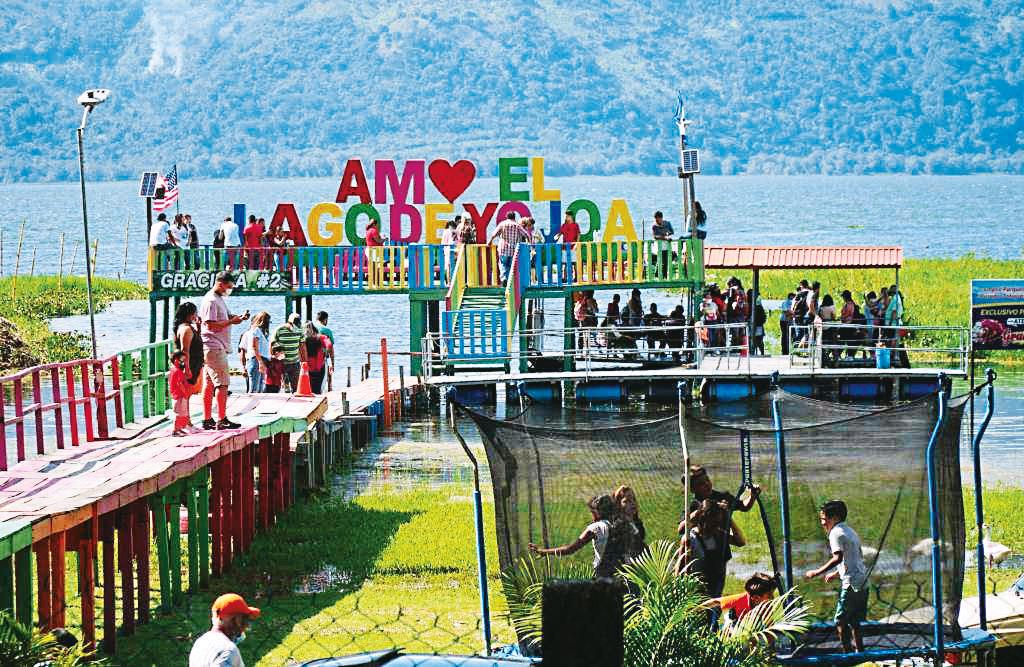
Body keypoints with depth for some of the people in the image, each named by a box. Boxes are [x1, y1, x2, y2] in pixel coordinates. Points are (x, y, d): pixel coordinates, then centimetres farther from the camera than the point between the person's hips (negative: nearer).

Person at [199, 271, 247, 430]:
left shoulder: (219, 299, 19)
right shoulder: (210, 301, -14)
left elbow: (227, 317, 24)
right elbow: (211, 325, -20)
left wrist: (240, 317, 5)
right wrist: (231, 321, -18)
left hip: (217, 348, 10)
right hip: (213, 347, -10)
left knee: (209, 384, 10)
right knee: (222, 383, -11)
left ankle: (207, 420, 13)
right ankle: (222, 420, -13)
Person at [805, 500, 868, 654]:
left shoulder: (836, 533, -9)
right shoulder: (850, 531, 20)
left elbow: (838, 558, -23)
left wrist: (817, 572, -22)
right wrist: (836, 573, 31)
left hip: (851, 583, -9)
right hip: (862, 581, 9)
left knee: (841, 621, -9)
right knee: (854, 621, 16)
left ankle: (848, 652, -14)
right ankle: (860, 651, 18)